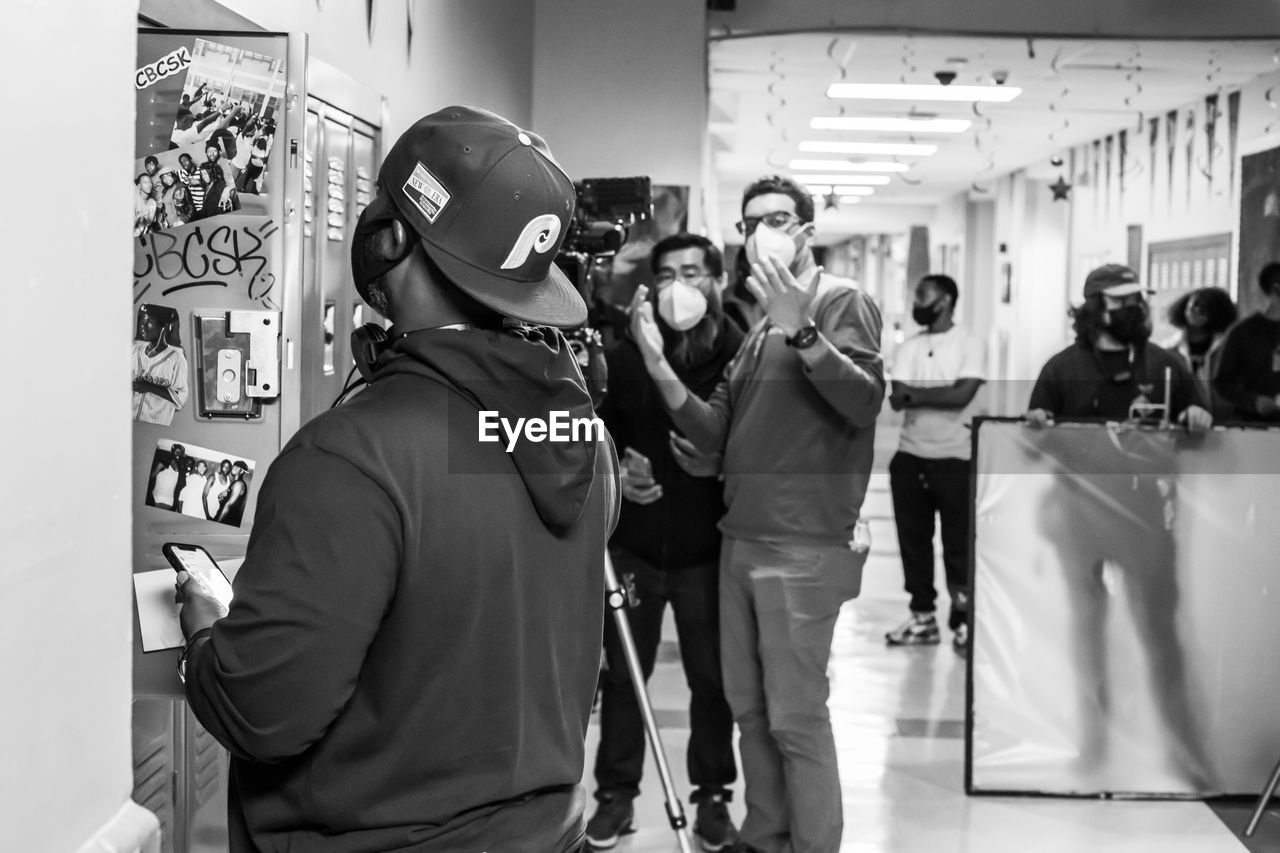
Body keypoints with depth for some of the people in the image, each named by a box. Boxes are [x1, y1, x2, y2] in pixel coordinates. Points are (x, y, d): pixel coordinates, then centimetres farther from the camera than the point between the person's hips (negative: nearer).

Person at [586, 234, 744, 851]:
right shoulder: (623, 357, 1)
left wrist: (722, 465, -21)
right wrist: (616, 472, -10)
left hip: (708, 551, -2)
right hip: (632, 545, 2)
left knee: (712, 678, 6)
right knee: (622, 674, 8)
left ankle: (713, 796, 21)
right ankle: (616, 793, 21)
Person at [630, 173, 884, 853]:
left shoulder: (841, 301, -2)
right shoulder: (758, 327, 20)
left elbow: (864, 401, -18)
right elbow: (715, 434, 13)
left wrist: (800, 329, -29)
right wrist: (659, 370, -2)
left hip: (804, 547, -7)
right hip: (740, 541, 8)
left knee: (795, 716, -6)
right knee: (749, 707, 12)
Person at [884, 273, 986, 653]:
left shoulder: (970, 344, -3)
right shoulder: (907, 348, 9)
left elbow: (962, 396, -15)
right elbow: (897, 399, -3)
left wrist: (915, 394, -9)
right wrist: (937, 393, -17)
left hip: (954, 460, -5)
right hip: (909, 459, 5)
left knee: (959, 544, 1)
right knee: (913, 540, 9)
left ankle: (963, 622, 8)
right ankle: (922, 617, 19)